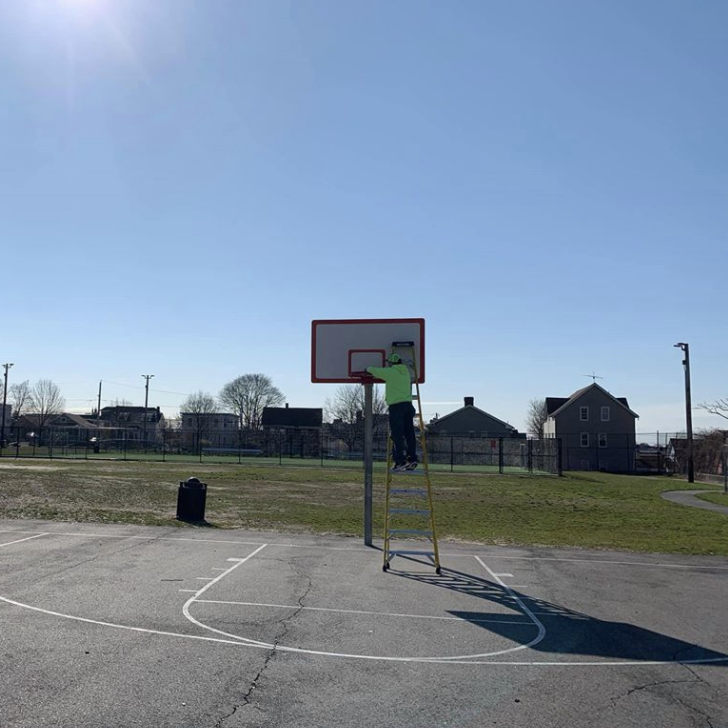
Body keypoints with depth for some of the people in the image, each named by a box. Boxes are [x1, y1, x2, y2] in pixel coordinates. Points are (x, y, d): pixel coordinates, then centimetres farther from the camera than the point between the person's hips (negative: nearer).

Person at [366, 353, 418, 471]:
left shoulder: (389, 372, -3)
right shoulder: (405, 372, 15)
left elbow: (372, 370, 8)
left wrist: (368, 369, 29)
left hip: (396, 405, -6)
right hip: (408, 404, 6)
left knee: (397, 435, -5)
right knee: (409, 434, 7)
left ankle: (401, 461, -9)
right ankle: (412, 459, 6)